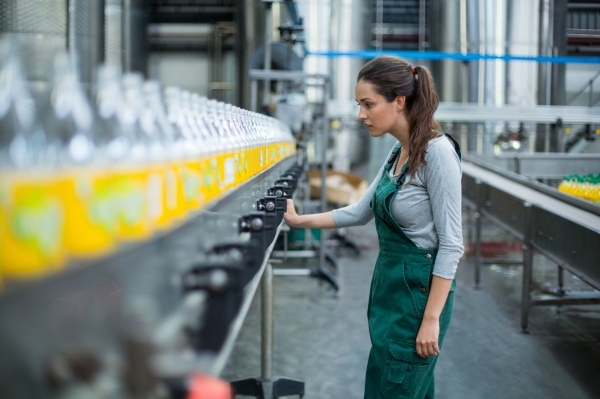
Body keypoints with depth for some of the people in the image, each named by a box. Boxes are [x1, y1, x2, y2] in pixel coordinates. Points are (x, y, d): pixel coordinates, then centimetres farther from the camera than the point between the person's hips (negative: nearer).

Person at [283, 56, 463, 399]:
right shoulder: (398, 152, 8)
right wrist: (299, 220, 14)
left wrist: (432, 319, -20)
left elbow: (451, 244, -19)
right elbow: (360, 212, 17)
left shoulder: (437, 152, -19)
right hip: (390, 284, 9)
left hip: (420, 290, -9)